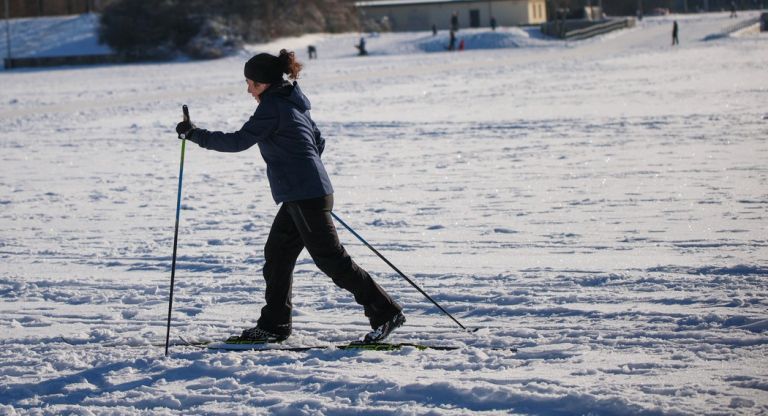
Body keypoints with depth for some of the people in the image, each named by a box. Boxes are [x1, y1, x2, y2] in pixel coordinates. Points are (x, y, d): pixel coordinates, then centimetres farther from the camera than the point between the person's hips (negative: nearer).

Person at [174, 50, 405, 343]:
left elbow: (239, 141, -16)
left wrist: (196, 134, -9)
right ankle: (274, 325, 17)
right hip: (300, 196, 10)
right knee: (277, 253, 13)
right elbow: (319, 142, 22)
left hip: (305, 197, -10)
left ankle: (386, 313, -4)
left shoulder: (272, 107, -14)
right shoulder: (293, 102, 15)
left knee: (330, 259, -6)